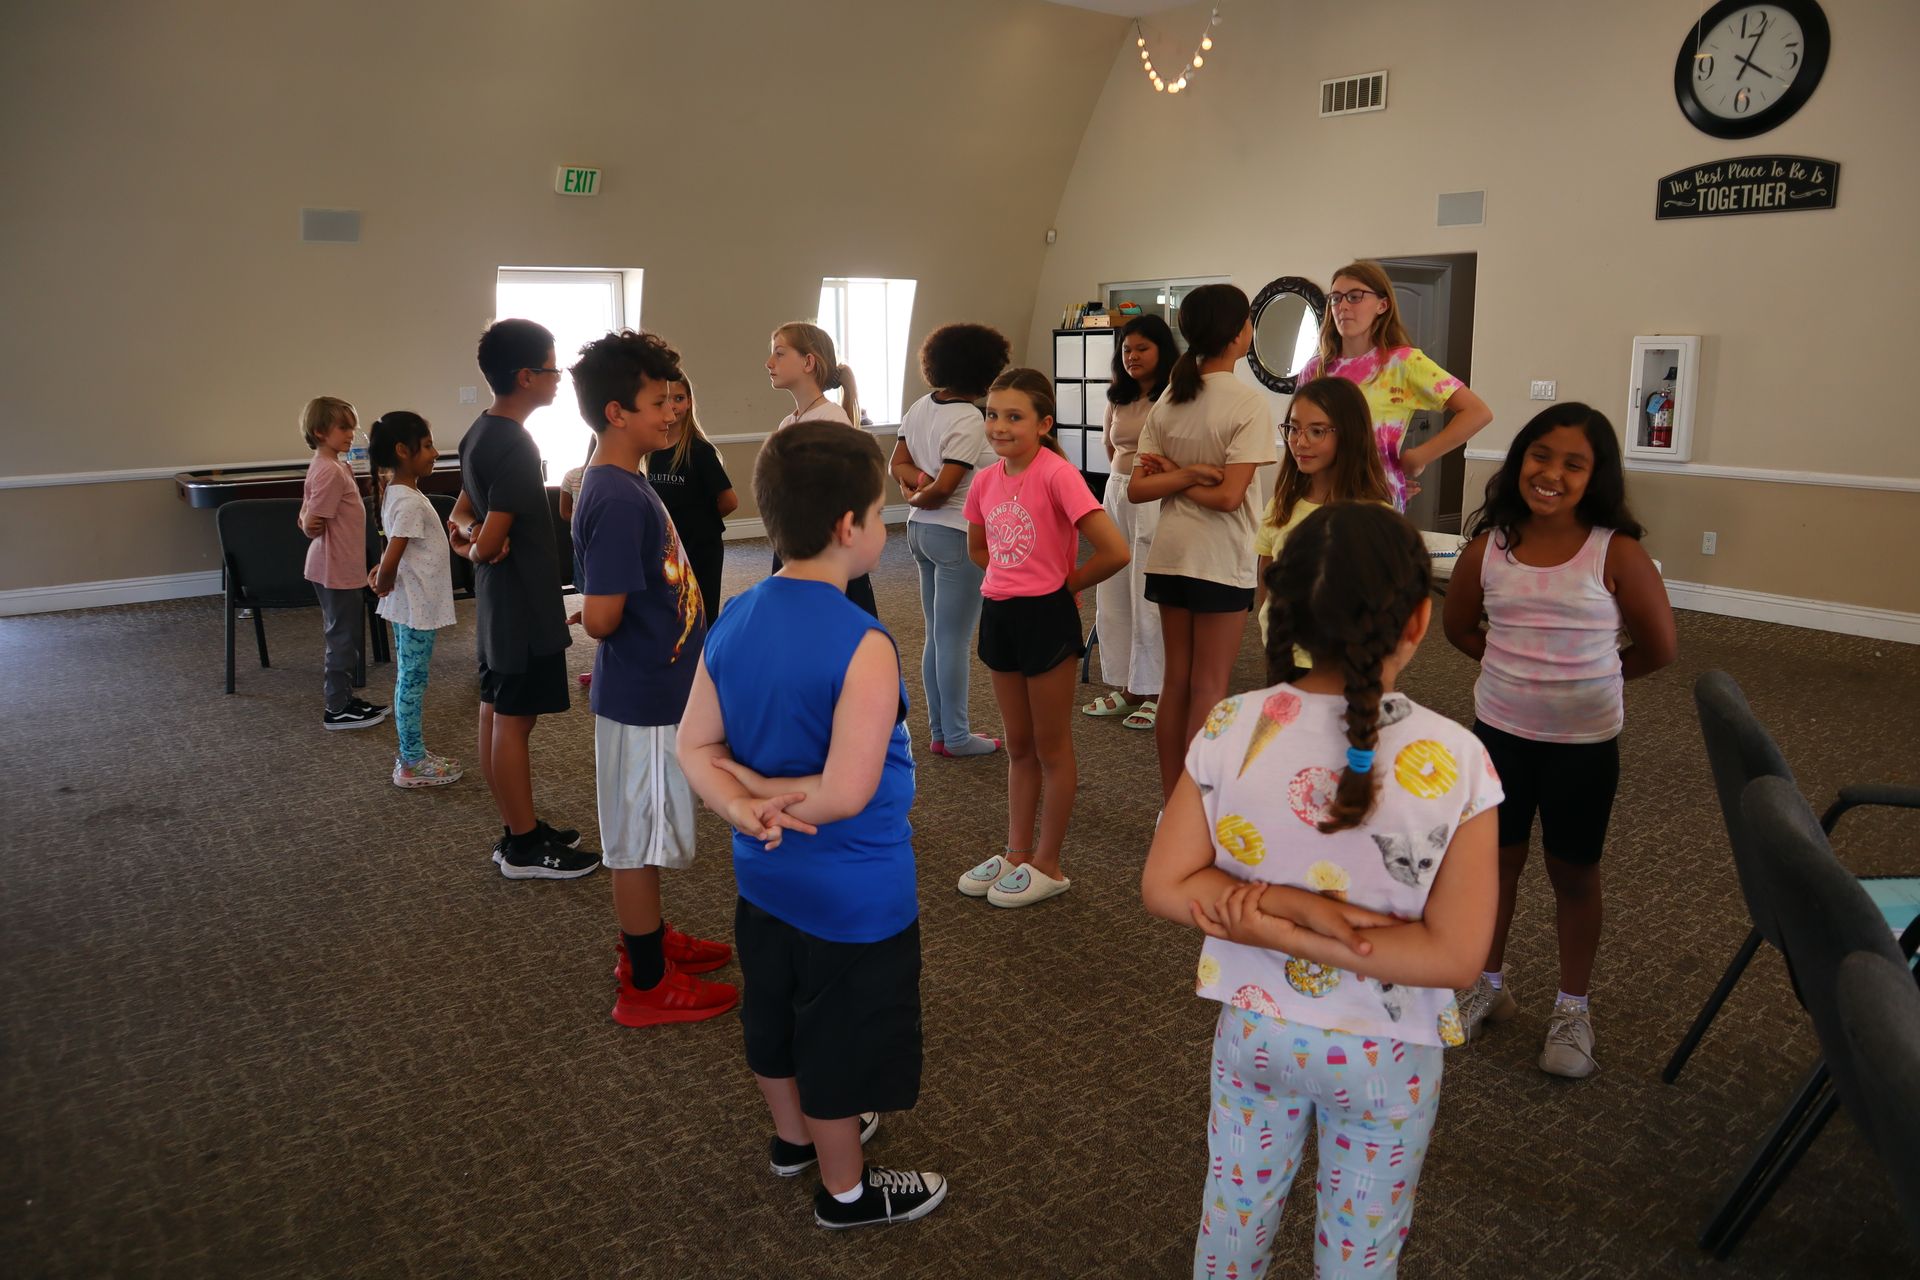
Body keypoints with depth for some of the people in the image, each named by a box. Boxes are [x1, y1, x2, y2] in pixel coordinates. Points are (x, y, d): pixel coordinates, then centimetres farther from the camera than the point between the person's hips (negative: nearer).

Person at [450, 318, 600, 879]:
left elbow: (463, 512, 16)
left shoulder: (478, 434, 9)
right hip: (523, 605, -10)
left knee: (496, 715, 14)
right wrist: (477, 547, -3)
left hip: (498, 602, 10)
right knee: (514, 721, -1)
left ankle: (517, 831, 25)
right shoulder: (516, 446, -22)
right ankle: (524, 847, 10)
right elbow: (491, 544, -24)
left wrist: (467, 530, -5)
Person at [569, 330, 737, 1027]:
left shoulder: (626, 485, 7)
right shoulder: (617, 500, -24)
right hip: (644, 698, -9)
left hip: (657, 689, 9)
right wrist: (639, 637, -7)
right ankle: (647, 984, 18)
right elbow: (600, 617, -27)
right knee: (641, 835, 4)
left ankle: (648, 939, 38)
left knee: (645, 831, 21)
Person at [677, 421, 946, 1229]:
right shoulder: (862, 644, -28)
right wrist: (769, 790, -14)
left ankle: (794, 1136, 51)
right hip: (852, 895, -7)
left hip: (765, 877, 7)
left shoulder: (733, 620, -5)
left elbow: (695, 748, -3)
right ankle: (845, 1191, 35)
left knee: (776, 1014, 27)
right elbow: (848, 793, -29)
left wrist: (744, 806, -17)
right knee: (841, 1043, 13)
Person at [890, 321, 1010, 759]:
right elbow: (945, 487, -21)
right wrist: (919, 497, -3)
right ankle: (956, 736, 9)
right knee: (955, 639, 0)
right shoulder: (969, 419, -18)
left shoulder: (919, 408, 8)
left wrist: (918, 480, -7)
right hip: (957, 534, -9)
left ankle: (941, 729, 24)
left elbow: (897, 464, 10)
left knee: (936, 636, 15)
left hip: (920, 529, 9)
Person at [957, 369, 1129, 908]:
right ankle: (1016, 852, 31)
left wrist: (1066, 582, -9)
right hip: (999, 614, 7)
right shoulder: (985, 481, 2)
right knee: (1019, 746, 18)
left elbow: (1114, 551, -24)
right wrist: (1014, 575, 6)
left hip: (1046, 616, -7)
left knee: (1051, 747, 8)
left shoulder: (1057, 474, -18)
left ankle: (1048, 865, 20)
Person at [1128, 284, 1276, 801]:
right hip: (1222, 560, -6)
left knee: (1175, 681, 13)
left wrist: (1175, 475, -11)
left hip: (1170, 554, 6)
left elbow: (1137, 489, 0)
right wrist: (1188, 476, -4)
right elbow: (1228, 495, -19)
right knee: (1208, 689, 3)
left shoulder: (1167, 400, 5)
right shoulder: (1247, 403, -13)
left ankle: (1172, 806, 21)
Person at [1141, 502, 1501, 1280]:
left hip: (1255, 1032, 2)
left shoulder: (1231, 731, -18)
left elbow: (1165, 887, -13)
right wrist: (1312, 925, -19)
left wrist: (1277, 913, -17)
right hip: (1385, 1057, -1)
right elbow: (1453, 954, -21)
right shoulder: (1457, 761, -23)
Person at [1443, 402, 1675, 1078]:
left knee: (1574, 872, 12)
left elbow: (1658, 646, -5)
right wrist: (1515, 667, 6)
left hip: (1584, 741, -2)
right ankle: (1488, 982, 37)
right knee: (1496, 859, 16)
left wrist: (1587, 677, 4)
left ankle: (1573, 1006, 31)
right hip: (1499, 729, 3)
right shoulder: (1488, 546, -6)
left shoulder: (1615, 552, -14)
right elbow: (1459, 626, 10)